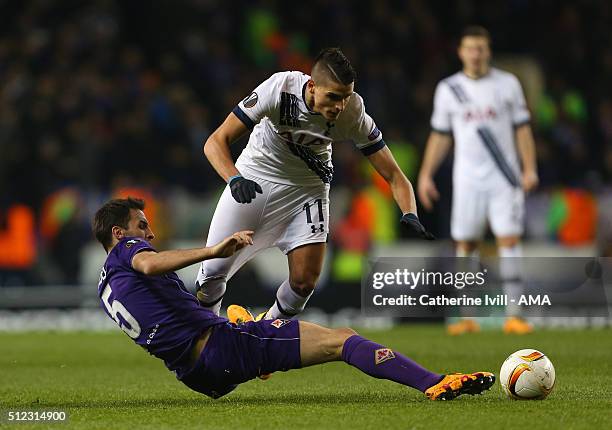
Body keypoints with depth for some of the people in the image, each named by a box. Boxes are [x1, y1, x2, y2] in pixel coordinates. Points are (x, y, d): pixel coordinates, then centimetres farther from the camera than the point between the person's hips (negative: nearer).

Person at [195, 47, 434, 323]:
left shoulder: (353, 112, -24)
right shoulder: (279, 89, -30)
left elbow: (393, 176, -18)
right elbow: (216, 142, -27)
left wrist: (410, 216, -36)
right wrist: (234, 179, -46)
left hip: (307, 189, 1)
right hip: (254, 179, -1)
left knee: (304, 281, -11)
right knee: (213, 271, -4)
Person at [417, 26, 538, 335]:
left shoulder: (508, 84, 4)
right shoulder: (448, 89, 7)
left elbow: (522, 129, 5)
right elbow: (440, 136, 12)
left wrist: (530, 169, -5)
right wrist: (425, 175, 6)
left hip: (505, 178, -1)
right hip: (467, 179, 1)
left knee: (509, 241, -9)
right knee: (465, 243, 1)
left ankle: (513, 316, -8)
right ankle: (468, 318, 8)